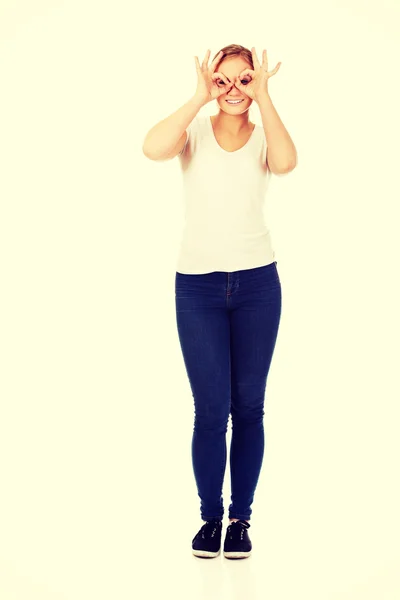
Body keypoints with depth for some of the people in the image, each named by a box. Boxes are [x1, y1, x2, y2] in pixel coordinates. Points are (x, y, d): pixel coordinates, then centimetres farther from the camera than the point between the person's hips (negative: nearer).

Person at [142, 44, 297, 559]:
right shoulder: (195, 132, 1)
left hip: (257, 284, 1)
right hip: (197, 285, -1)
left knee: (248, 405, 6)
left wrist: (264, 99, -18)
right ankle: (210, 516, 15)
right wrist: (200, 97, -17)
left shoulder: (263, 137, 3)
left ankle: (241, 517, 18)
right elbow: (153, 149, -23)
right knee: (211, 409, -3)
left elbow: (286, 163, -23)